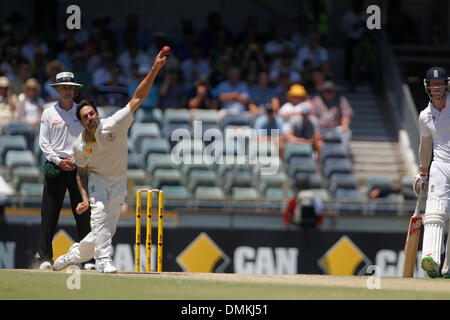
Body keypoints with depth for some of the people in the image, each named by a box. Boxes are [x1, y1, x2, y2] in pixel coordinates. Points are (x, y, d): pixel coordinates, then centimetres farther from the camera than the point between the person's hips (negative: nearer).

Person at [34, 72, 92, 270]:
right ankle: (44, 256, 1)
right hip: (55, 167, 0)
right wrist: (59, 161, -8)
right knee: (49, 213, -3)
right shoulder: (49, 113, 8)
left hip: (79, 166, 0)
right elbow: (44, 143, 4)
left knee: (83, 213, -3)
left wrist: (76, 158, -8)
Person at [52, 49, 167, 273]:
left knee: (108, 229, 1)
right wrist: (85, 198, -14)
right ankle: (103, 260, -27)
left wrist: (155, 69, -36)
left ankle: (76, 253, 22)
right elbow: (81, 173, 1)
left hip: (118, 181, 1)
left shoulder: (114, 125, -21)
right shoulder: (80, 145, -13)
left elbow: (138, 97, -27)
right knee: (100, 213, -29)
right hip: (96, 179, -1)